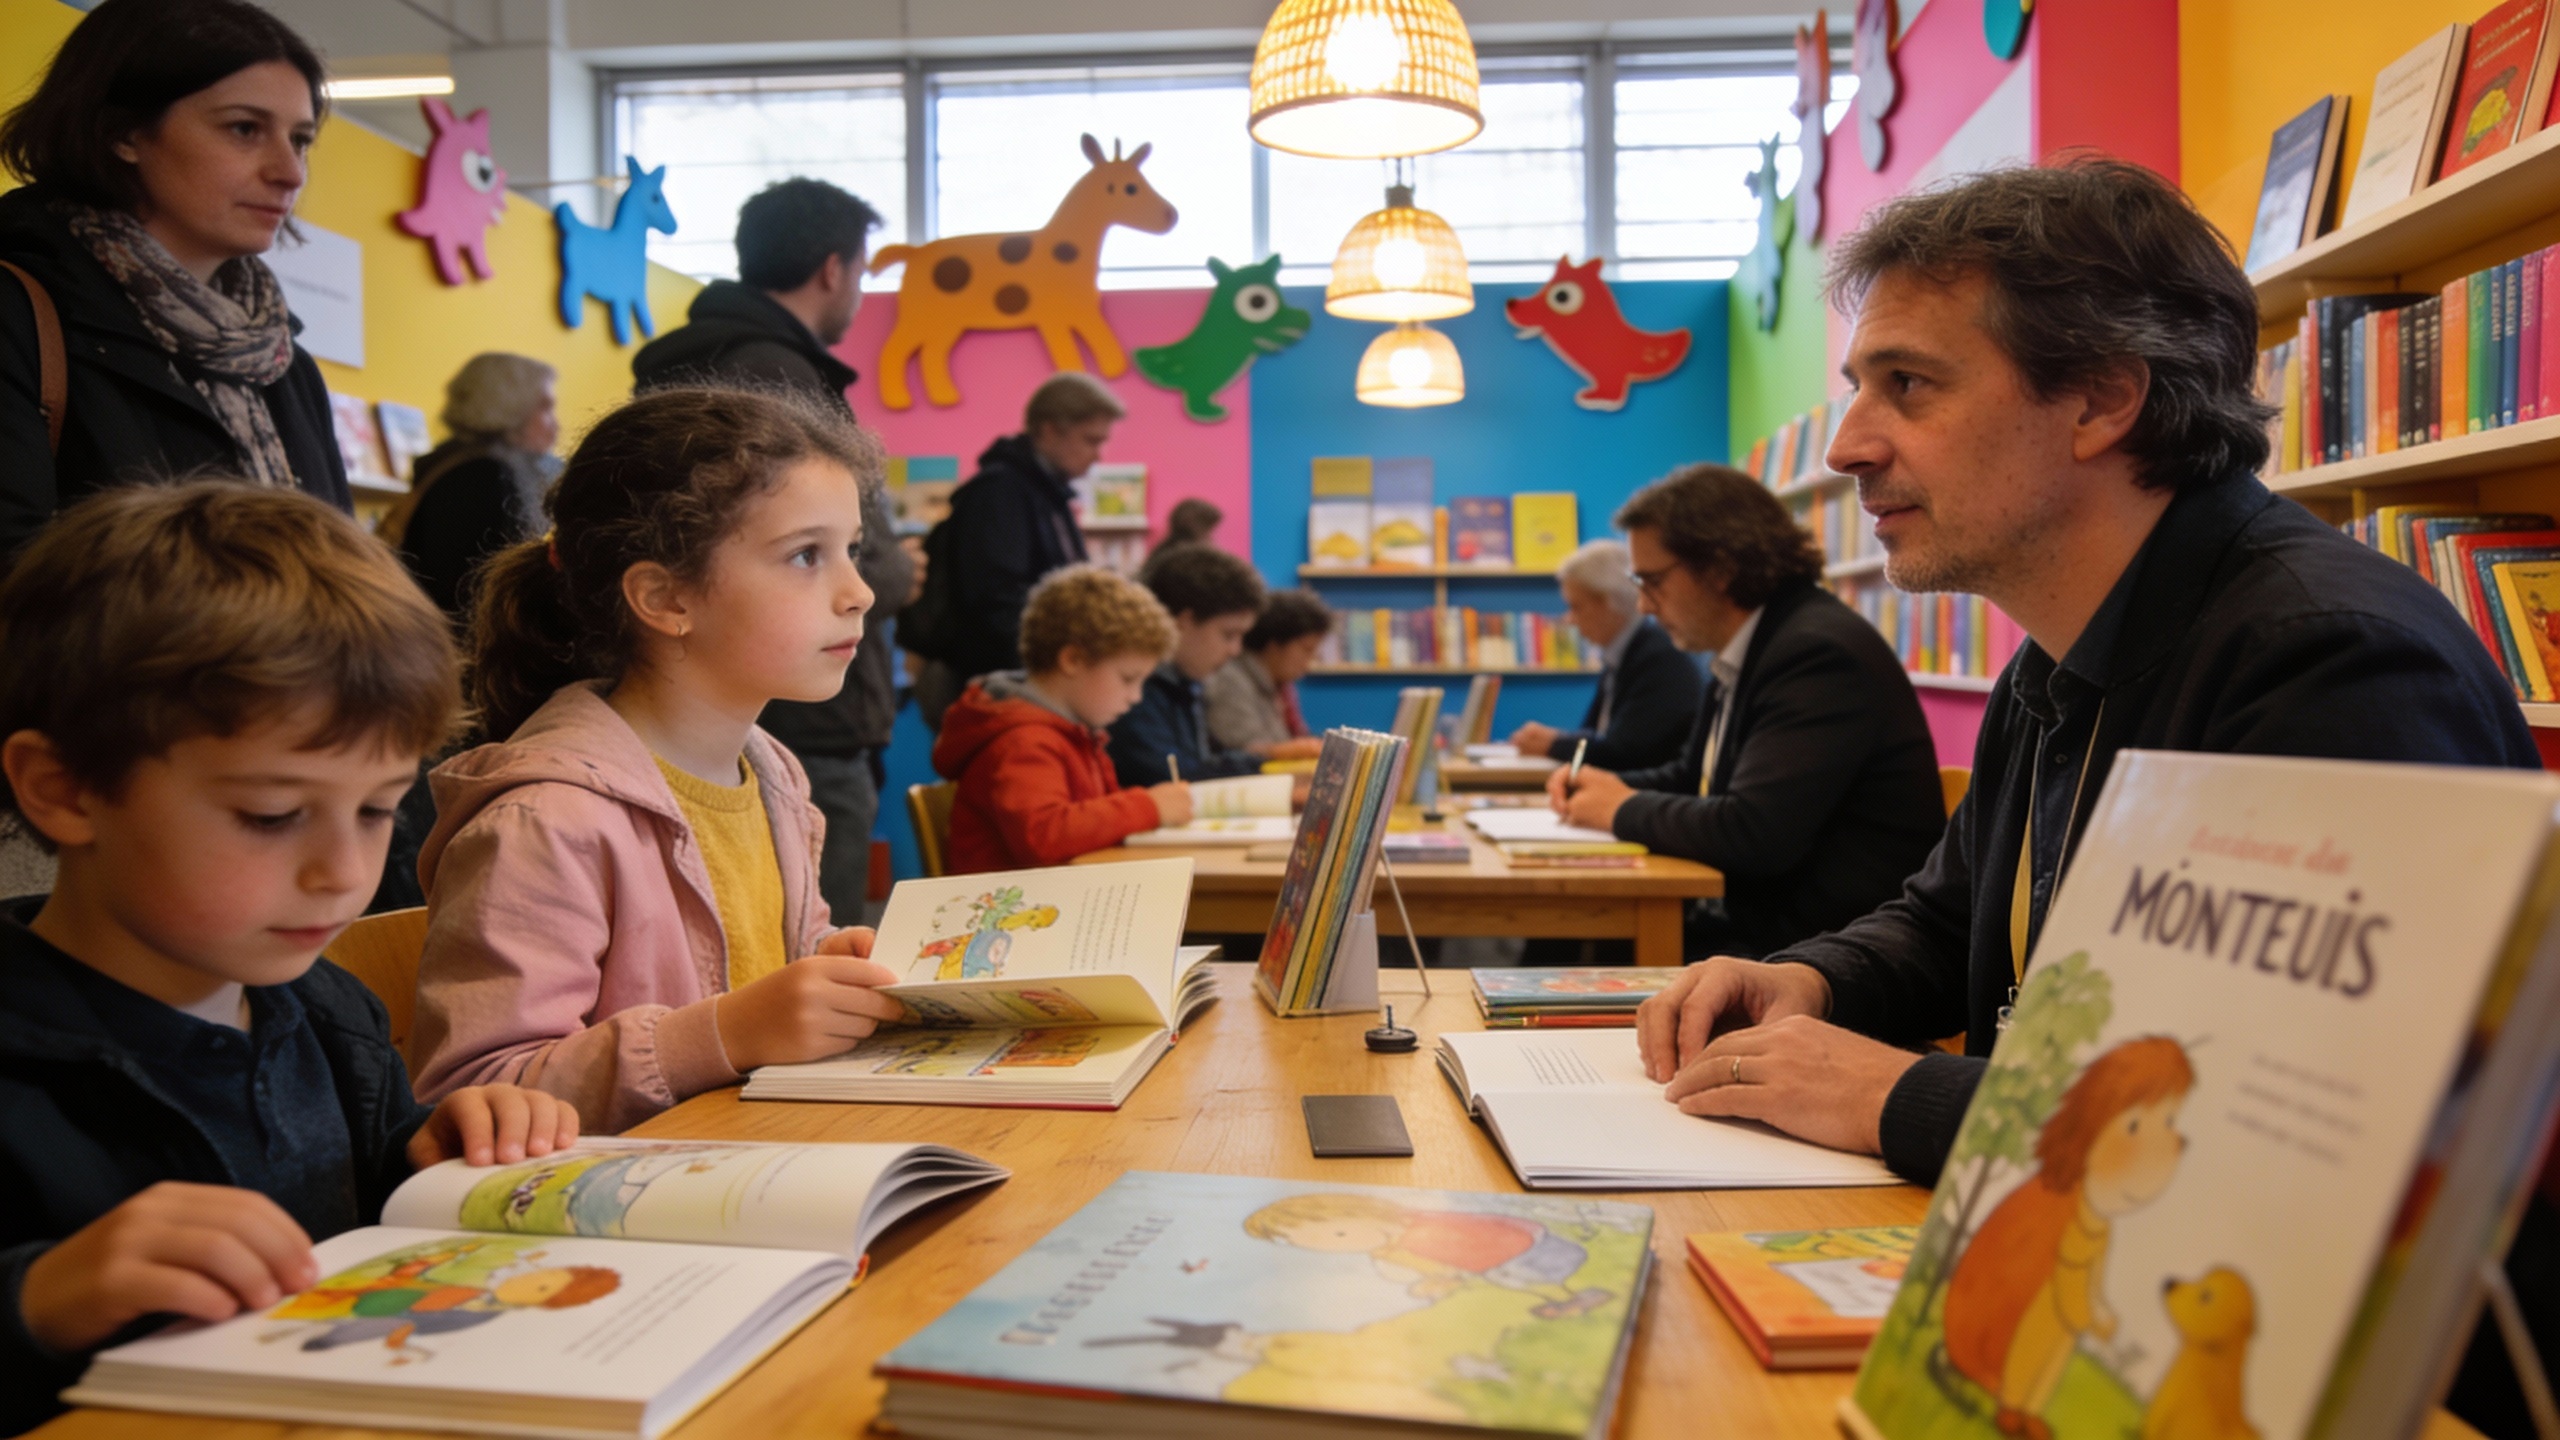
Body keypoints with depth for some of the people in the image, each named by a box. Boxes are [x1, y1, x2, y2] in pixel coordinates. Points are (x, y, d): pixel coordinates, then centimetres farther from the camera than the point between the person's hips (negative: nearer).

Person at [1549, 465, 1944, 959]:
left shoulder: (1820, 652, -19)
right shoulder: (1745, 656, 11)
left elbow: (1753, 835, -27)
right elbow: (1693, 777, 25)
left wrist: (1626, 809, -11)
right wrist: (1608, 786, 5)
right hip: (1757, 925, 9)